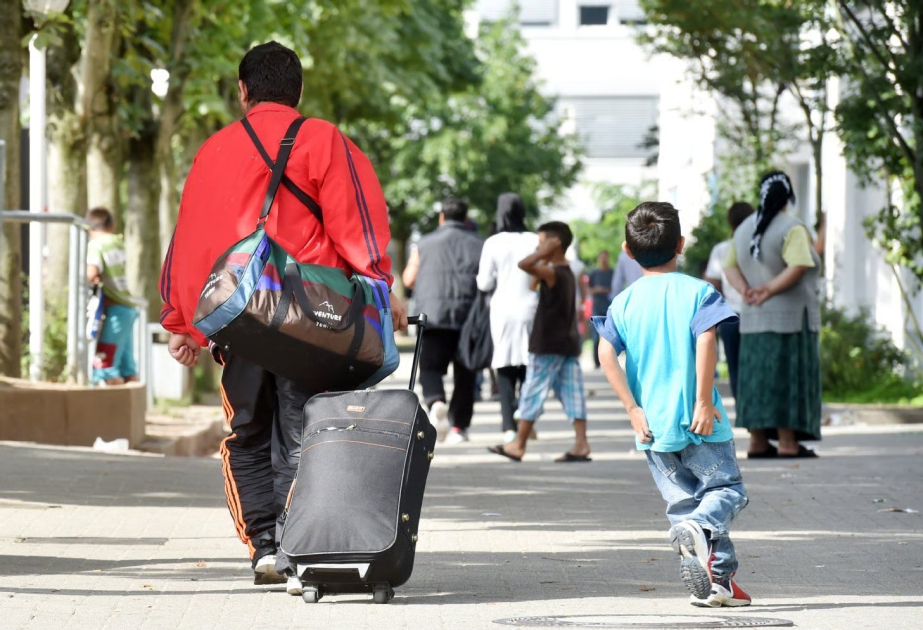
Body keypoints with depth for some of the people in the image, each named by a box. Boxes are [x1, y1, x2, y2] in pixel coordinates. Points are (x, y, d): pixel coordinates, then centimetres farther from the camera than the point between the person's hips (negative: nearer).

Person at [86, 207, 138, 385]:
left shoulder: (96, 245, -9)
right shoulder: (119, 242, 14)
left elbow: (92, 272, -26)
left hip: (114, 310, -8)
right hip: (128, 308, 8)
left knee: (106, 367, -8)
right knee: (127, 368, 12)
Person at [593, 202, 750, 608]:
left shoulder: (624, 302, 6)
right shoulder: (697, 291, -3)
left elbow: (606, 354, -7)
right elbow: (706, 341, -18)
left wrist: (633, 409, -6)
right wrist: (704, 401, -16)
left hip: (653, 424, 3)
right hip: (698, 421, -3)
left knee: (682, 502, 12)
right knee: (726, 487, 6)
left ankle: (714, 581, 5)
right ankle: (700, 527, -25)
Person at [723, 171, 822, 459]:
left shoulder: (745, 229, 10)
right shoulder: (792, 229, -12)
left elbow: (731, 267, 8)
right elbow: (799, 267, -26)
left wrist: (746, 291, -7)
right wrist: (769, 291, -21)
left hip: (755, 319, 7)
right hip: (790, 318, -7)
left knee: (759, 379, 9)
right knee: (787, 378, -6)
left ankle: (757, 442, 7)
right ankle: (787, 443, -8)